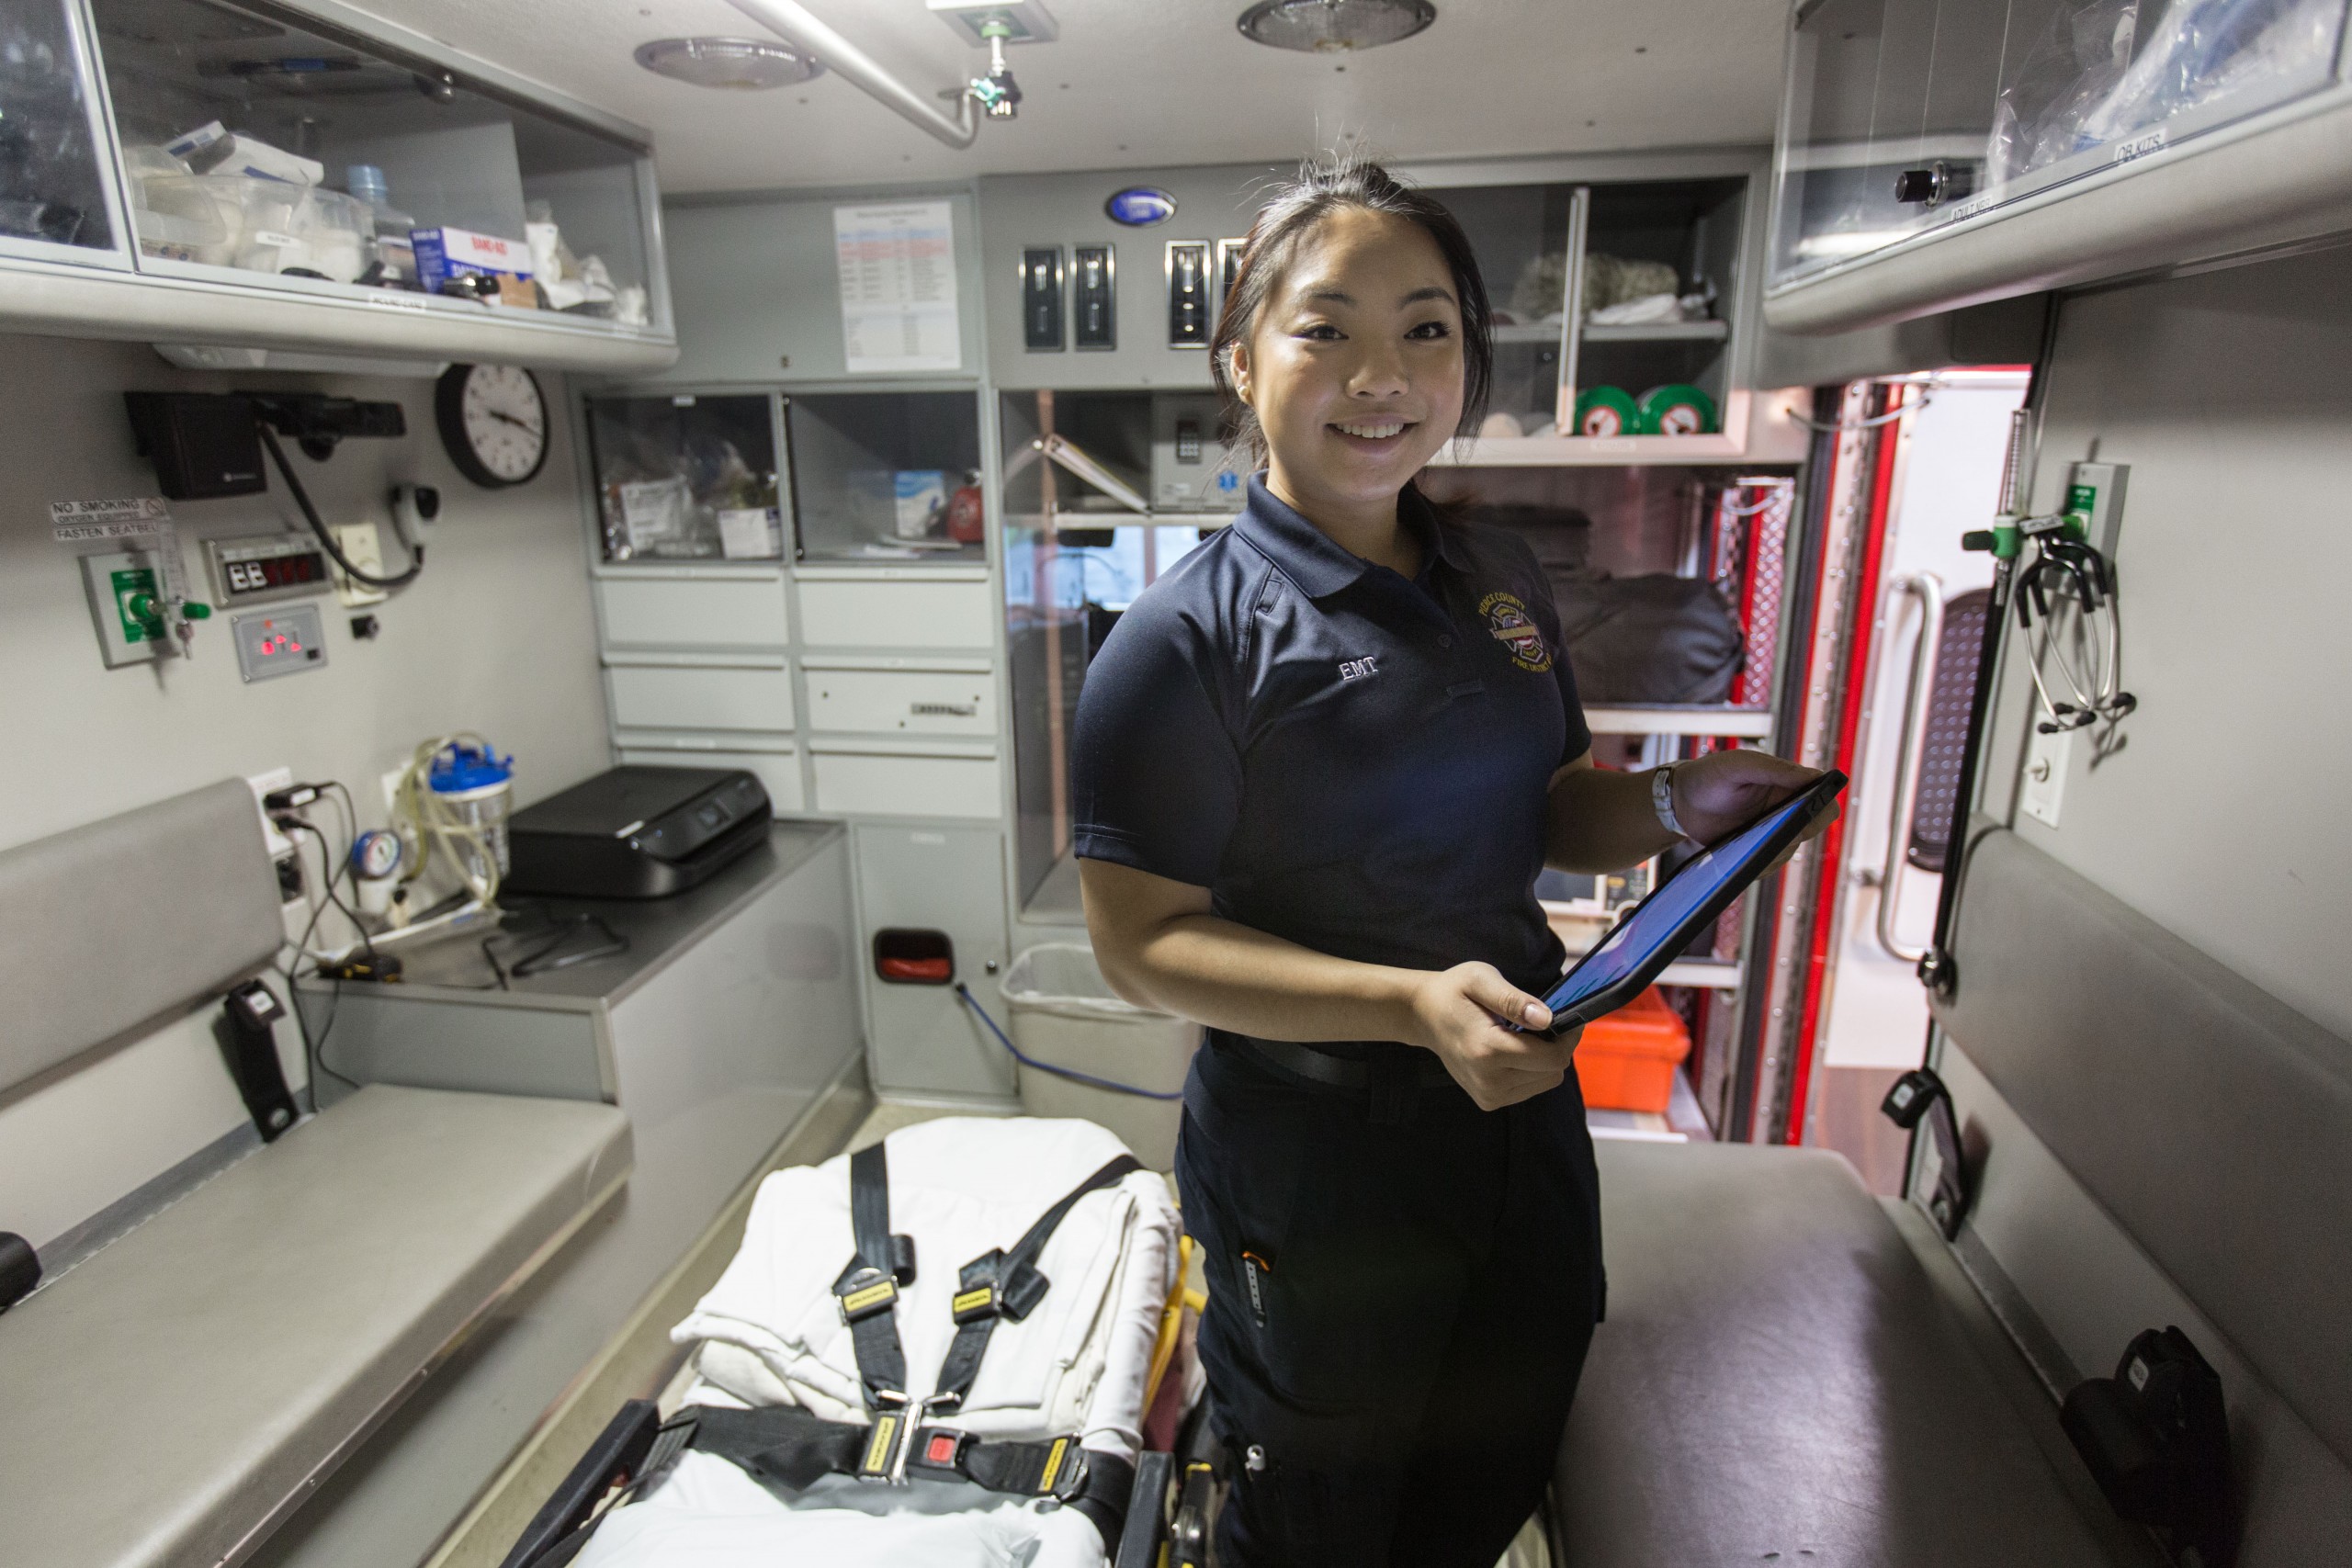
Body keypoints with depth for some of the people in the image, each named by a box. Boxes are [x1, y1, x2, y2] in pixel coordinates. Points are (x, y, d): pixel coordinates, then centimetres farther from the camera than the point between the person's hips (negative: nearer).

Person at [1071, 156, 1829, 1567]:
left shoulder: (1503, 583, 2)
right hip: (1315, 1152, -6)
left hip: (1522, 1103, 6)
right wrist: (1411, 1002, -30)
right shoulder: (1189, 639, -19)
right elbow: (1142, 944, -20)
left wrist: (1676, 805, -8)